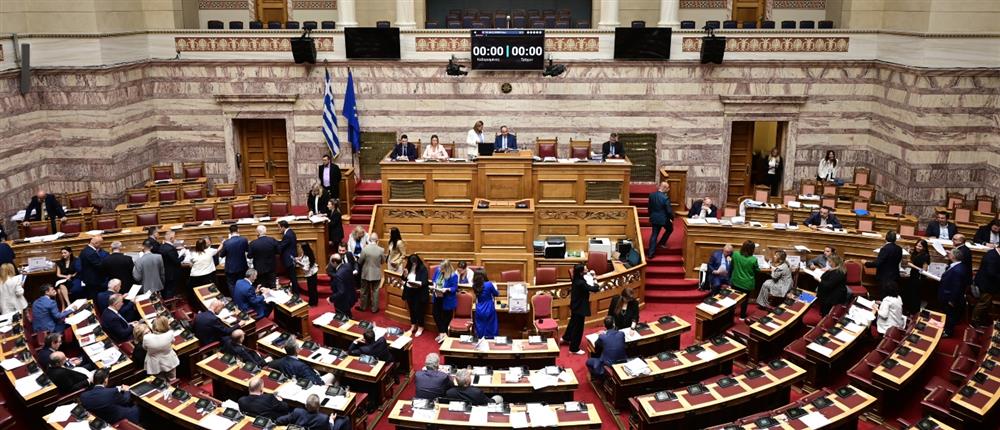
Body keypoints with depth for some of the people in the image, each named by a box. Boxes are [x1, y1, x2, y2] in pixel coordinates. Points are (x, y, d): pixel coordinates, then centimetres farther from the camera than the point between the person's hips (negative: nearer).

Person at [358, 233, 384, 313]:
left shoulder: (365, 249, -18)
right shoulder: (381, 250, -15)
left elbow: (359, 261, -7)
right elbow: (383, 261, 0)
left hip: (366, 274, 0)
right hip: (376, 274, 0)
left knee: (364, 291, 16)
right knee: (375, 291, 13)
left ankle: (363, 307, 30)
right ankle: (374, 308, 20)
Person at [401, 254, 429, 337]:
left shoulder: (423, 268, -13)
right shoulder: (409, 267, 2)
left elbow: (424, 282, -19)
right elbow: (404, 279, 9)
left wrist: (417, 283, -36)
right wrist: (405, 274, -12)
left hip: (419, 292, -5)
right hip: (409, 291, 5)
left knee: (418, 310, -1)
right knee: (411, 309, 14)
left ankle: (420, 327, 15)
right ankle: (413, 326, 30)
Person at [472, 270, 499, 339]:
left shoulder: (474, 286, -4)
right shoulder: (489, 284, -15)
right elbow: (496, 294, 2)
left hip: (479, 311, 3)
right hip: (489, 310, -3)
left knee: (480, 331, 10)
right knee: (490, 330, 7)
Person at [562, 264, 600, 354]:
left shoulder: (577, 280, -4)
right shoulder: (581, 283, -32)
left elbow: (587, 287, 7)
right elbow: (594, 289, -29)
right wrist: (597, 286, -9)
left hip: (575, 306, 10)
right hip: (580, 308, -10)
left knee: (573, 322, 31)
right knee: (578, 327, 5)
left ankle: (566, 338, 53)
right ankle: (574, 348, 18)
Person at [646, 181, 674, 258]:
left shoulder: (651, 195, -5)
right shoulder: (665, 198, -23)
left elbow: (650, 207, 7)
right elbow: (669, 210, -17)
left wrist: (651, 216, 20)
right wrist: (672, 218, 0)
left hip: (654, 218, 5)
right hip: (664, 219, -5)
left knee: (654, 234, 12)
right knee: (670, 229, 26)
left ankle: (650, 253, 8)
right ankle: (662, 243, 27)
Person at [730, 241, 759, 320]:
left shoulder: (735, 255, -15)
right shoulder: (753, 259, -23)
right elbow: (757, 271, -7)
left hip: (736, 281, 2)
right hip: (747, 283, -2)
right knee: (745, 299, 17)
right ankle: (742, 316, 31)